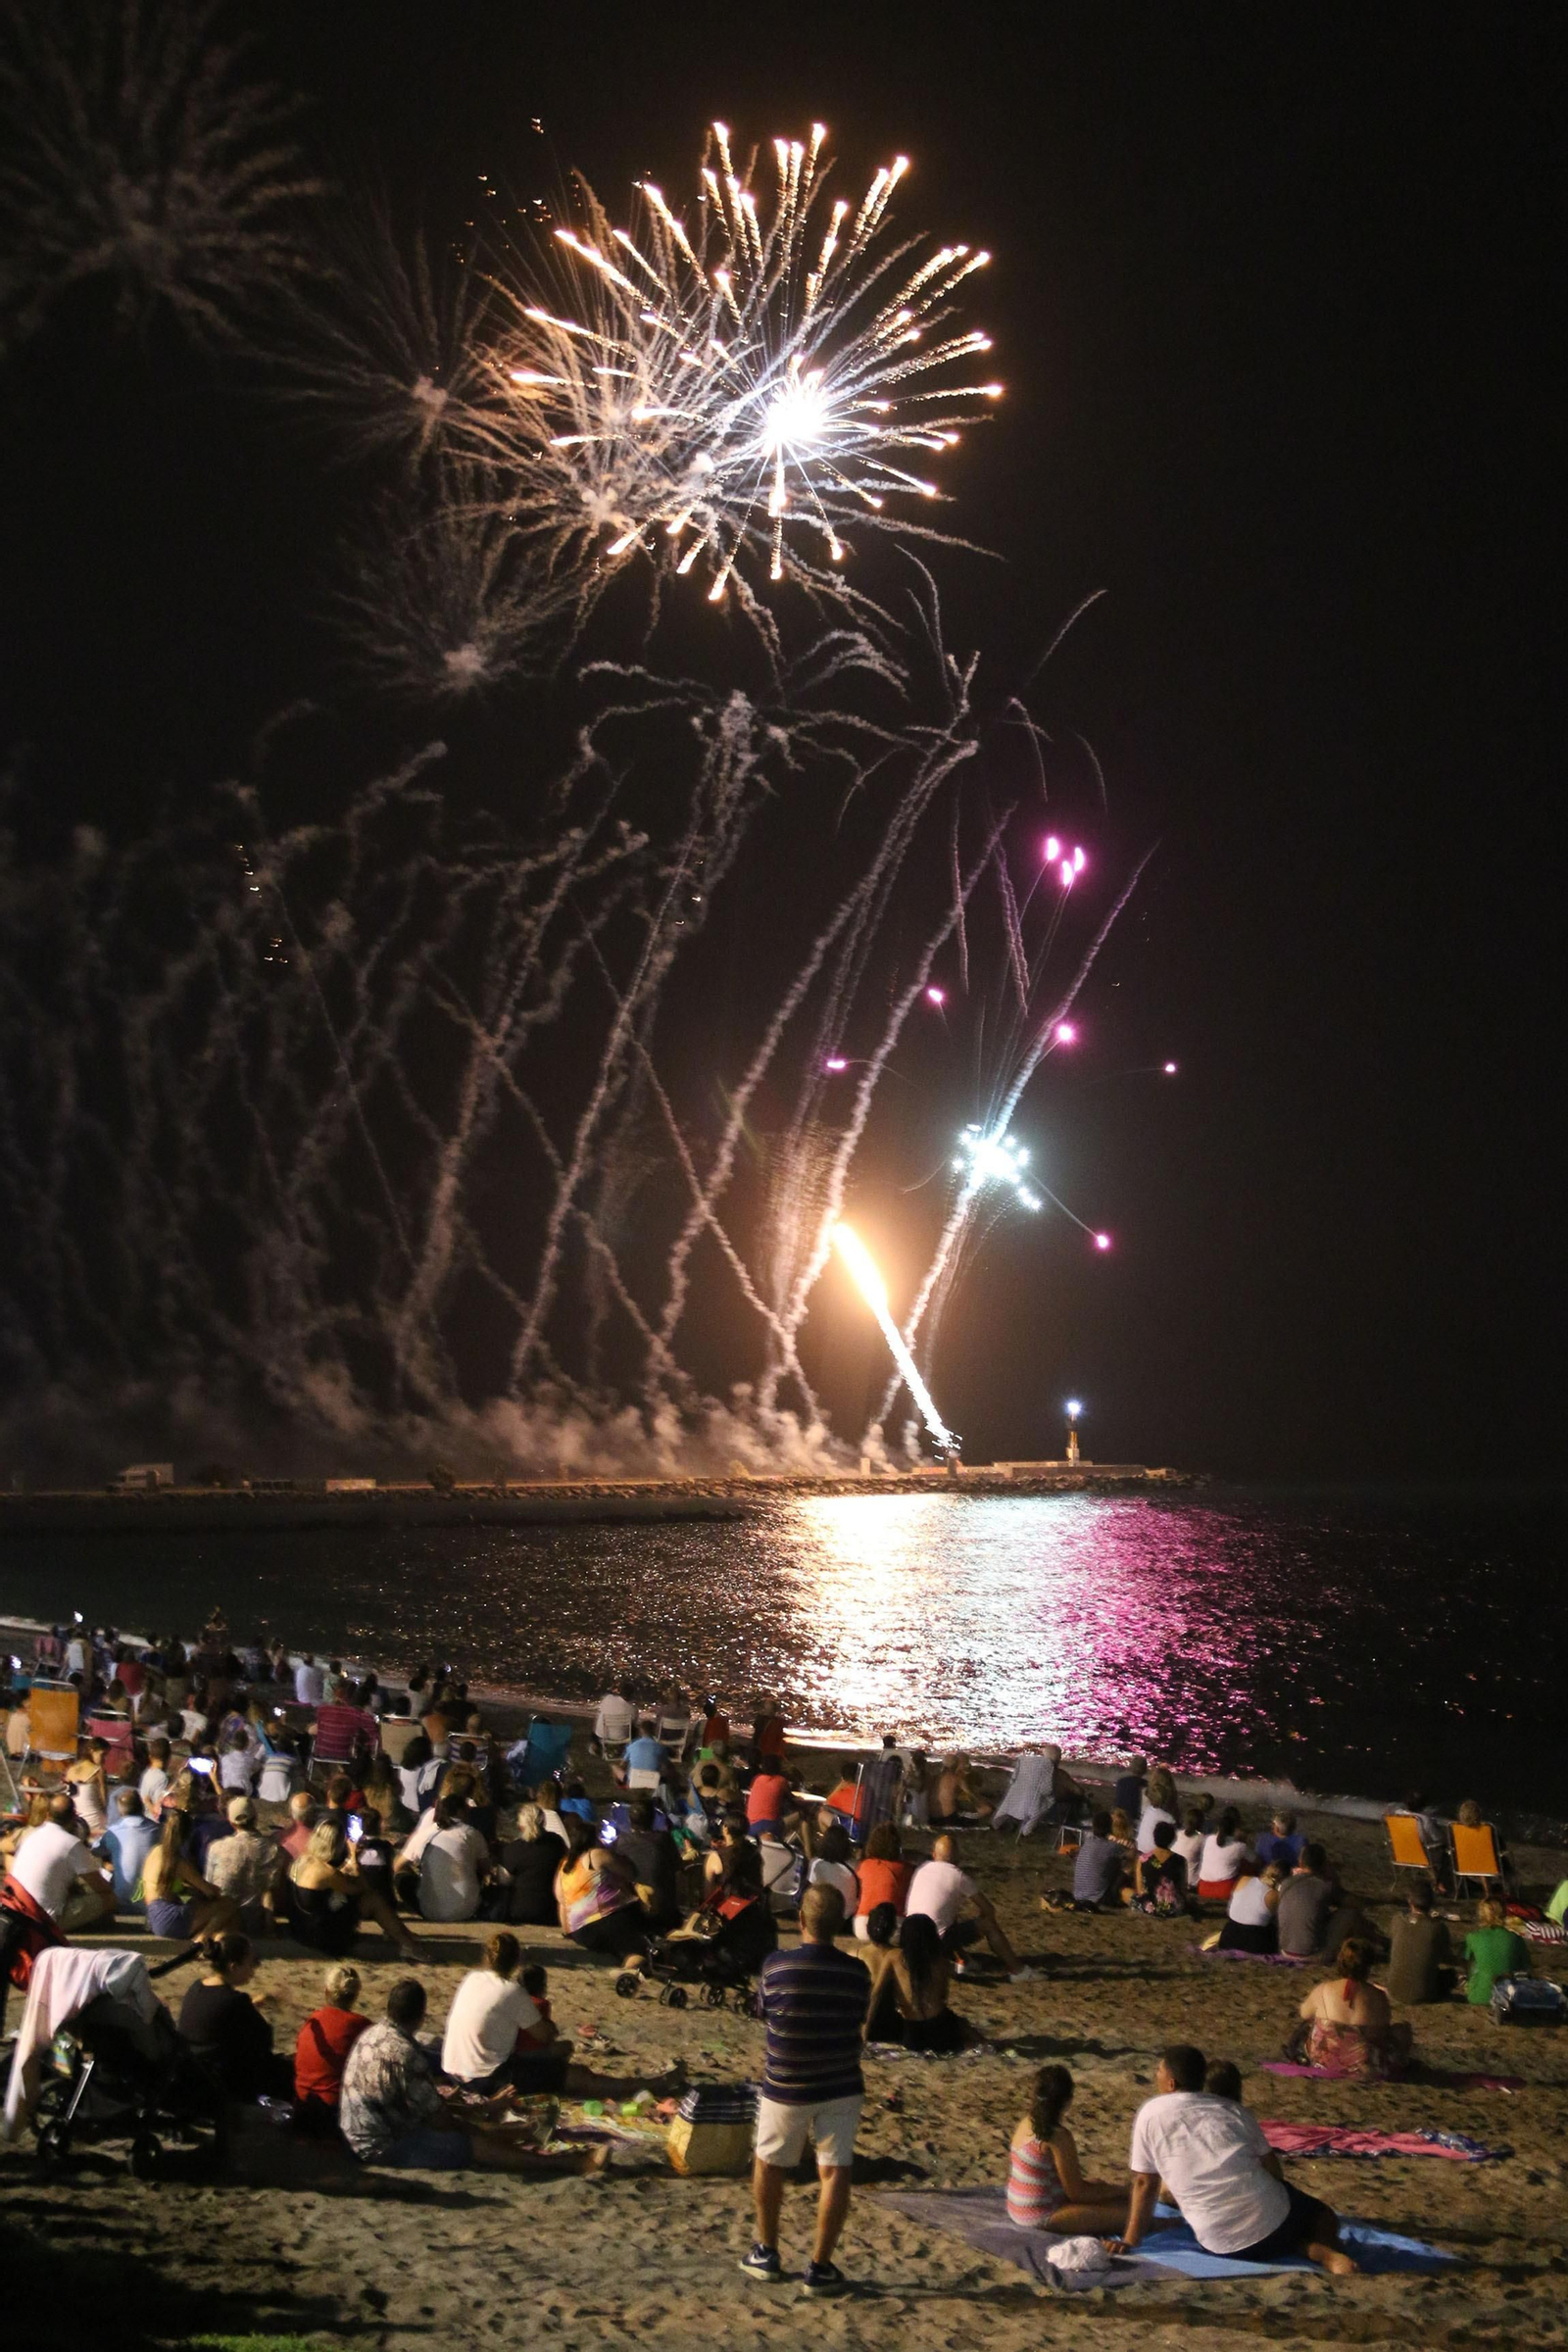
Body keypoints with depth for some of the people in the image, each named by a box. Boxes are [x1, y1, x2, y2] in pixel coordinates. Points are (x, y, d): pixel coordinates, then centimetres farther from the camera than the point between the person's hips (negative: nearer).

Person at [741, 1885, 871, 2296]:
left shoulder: (776, 1966, -14)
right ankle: (820, 2266, 5)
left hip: (786, 2088, -1)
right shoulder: (856, 1972, -9)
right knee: (835, 2172, 6)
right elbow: (859, 2020, 4)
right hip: (842, 2088, 1)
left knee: (769, 2165, 18)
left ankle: (767, 2253, 29)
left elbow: (763, 2014, 1)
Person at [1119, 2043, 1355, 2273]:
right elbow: (1271, 2166, 16)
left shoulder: (1150, 2114, 5)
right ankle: (1324, 2251, -6)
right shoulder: (1232, 2109, 12)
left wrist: (1130, 2240, 14)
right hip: (1269, 2218, 2)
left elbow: (1145, 2183, 6)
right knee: (1323, 2216, 30)